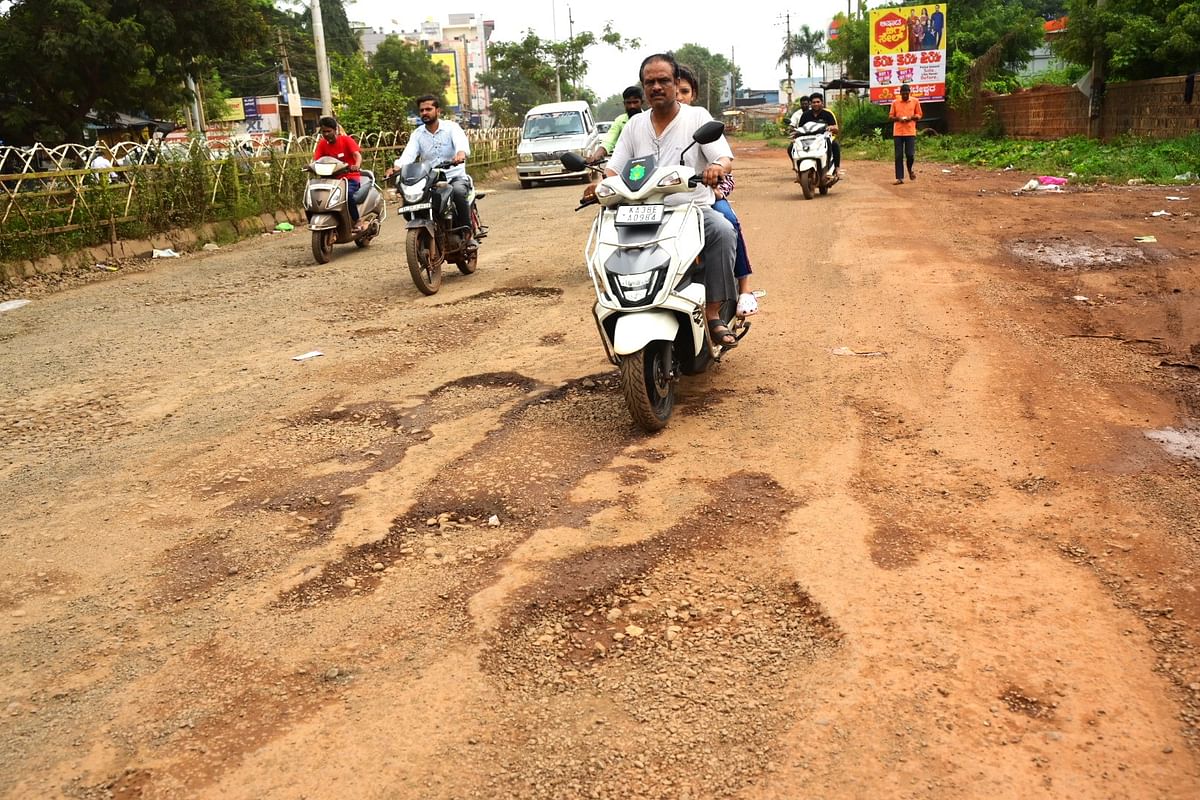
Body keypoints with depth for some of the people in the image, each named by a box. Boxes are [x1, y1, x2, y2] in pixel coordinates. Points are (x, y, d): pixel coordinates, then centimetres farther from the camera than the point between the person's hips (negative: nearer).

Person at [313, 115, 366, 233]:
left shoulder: (346, 140, -5)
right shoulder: (322, 144, 6)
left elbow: (357, 155, -18)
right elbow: (316, 160, -2)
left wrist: (356, 165, -41)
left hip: (350, 177, -5)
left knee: (347, 192, -35)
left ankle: (357, 221, -21)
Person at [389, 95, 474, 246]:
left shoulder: (451, 127, 0)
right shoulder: (417, 134, 9)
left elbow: (462, 141, -23)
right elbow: (409, 153, -10)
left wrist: (461, 152, -49)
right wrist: (397, 166, -33)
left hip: (455, 177, -3)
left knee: (458, 191, -36)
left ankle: (468, 231, -19)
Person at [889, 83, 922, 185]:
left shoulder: (915, 101, 5)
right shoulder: (895, 103, 6)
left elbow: (919, 115, 10)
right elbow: (890, 116, 10)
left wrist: (911, 117, -10)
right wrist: (898, 118, -10)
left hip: (910, 132, -1)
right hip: (898, 132, 1)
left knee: (910, 154, -6)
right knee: (898, 156, -1)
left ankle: (910, 170, 25)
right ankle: (900, 178, 3)